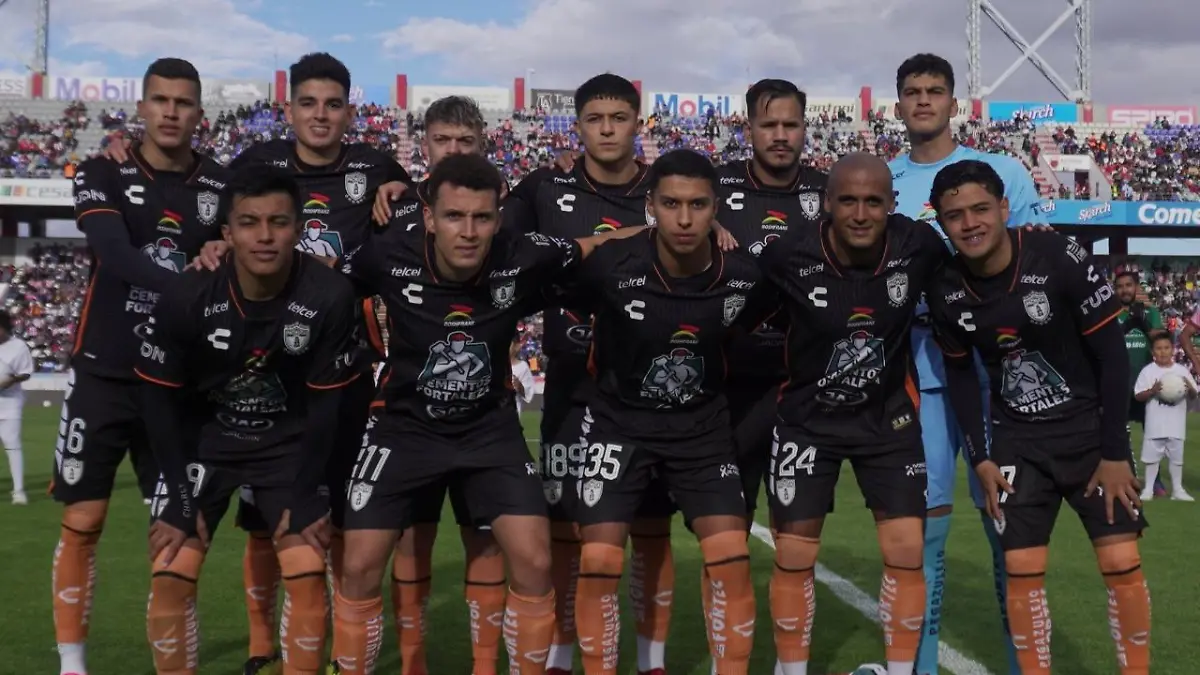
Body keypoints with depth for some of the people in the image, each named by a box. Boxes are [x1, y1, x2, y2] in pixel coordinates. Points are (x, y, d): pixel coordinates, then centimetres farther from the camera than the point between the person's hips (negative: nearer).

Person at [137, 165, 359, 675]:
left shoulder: (329, 297, -24)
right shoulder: (187, 298, -23)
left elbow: (326, 403, -12)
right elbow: (160, 399, -10)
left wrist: (304, 495, -11)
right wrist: (180, 497, -12)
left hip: (290, 444, 0)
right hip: (203, 441, 0)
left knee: (308, 574, -9)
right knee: (170, 575, -8)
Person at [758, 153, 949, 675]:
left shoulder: (920, 246, -16)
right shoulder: (789, 256, -22)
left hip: (889, 417, 1)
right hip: (807, 418, -1)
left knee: (907, 554, 0)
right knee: (793, 559, 1)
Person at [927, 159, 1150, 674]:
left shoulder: (1060, 260, -21)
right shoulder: (946, 292, -9)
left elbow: (1112, 354, -13)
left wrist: (1114, 452, -12)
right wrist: (980, 458, 1)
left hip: (1090, 428, -2)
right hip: (1017, 440, 3)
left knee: (1122, 563, -3)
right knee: (1023, 570, 0)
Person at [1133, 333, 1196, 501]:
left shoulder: (1182, 370, 2)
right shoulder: (1148, 371, -5)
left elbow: (1194, 395, 8)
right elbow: (1138, 396, -5)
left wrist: (1190, 388, -15)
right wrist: (1153, 390, -22)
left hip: (1176, 424, 2)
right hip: (1155, 424, -2)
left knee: (1176, 457, 10)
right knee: (1152, 456, 5)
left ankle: (1177, 489, 20)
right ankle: (1148, 489, 14)